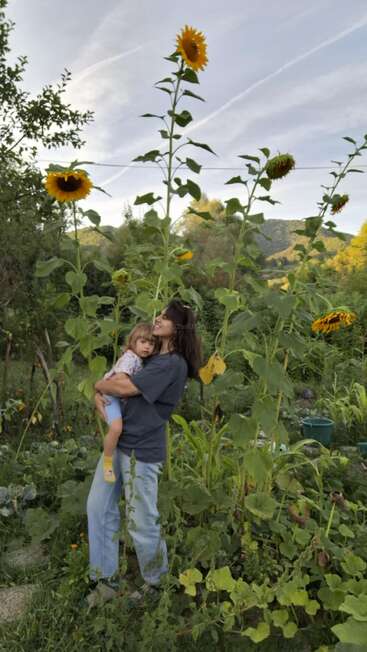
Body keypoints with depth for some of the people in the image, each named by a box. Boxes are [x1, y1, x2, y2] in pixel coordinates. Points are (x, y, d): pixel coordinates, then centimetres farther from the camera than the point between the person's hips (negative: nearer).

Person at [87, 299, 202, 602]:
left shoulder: (174, 364, -16)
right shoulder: (151, 357, 14)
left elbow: (126, 388, -22)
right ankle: (106, 578, 30)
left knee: (141, 522, 5)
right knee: (99, 507, 14)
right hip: (117, 443, 9)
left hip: (142, 450, -9)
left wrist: (100, 384, -2)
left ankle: (156, 583, 30)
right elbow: (114, 379, 18)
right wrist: (99, 394, -4)